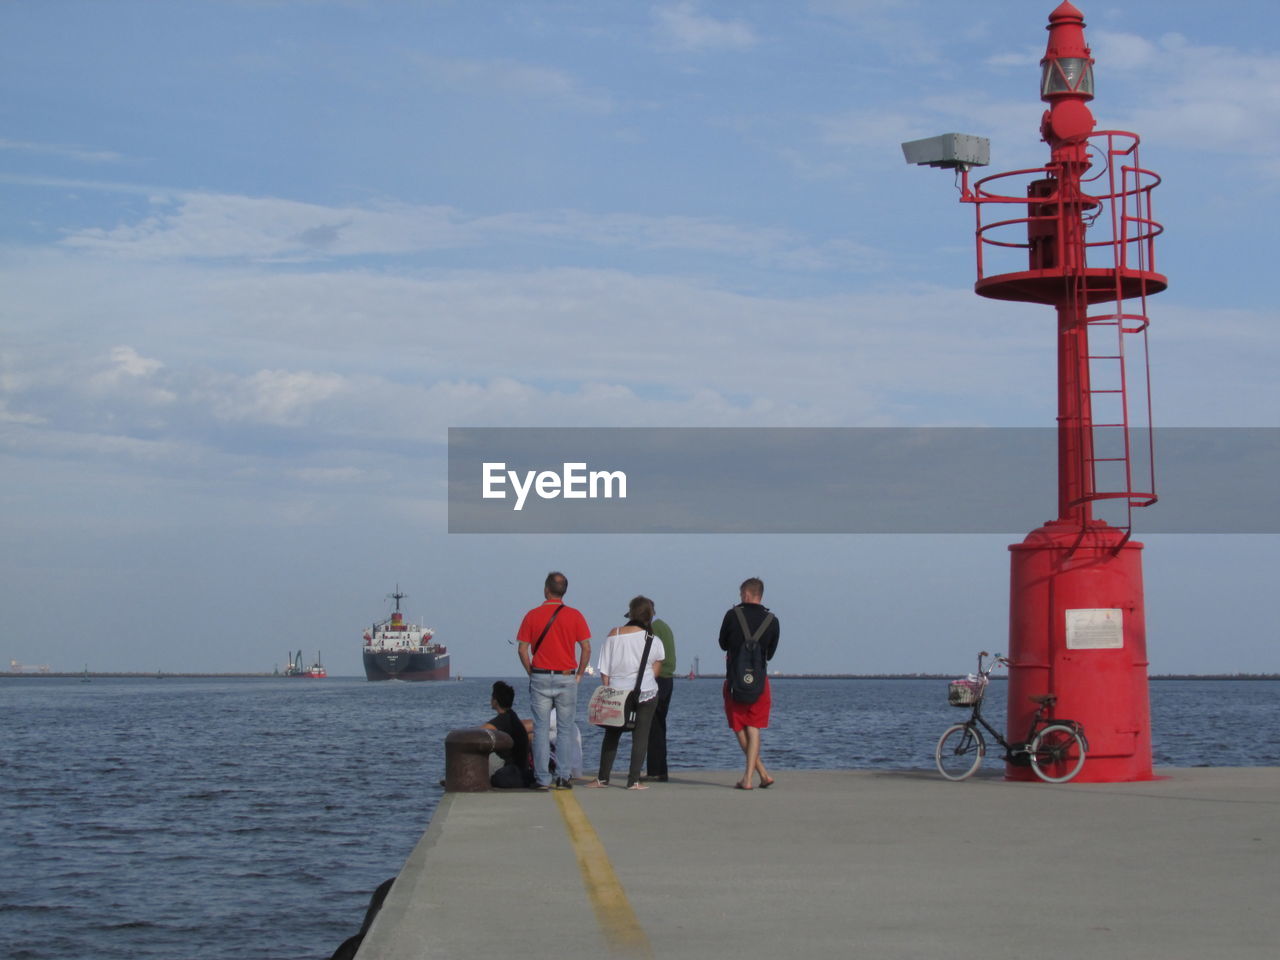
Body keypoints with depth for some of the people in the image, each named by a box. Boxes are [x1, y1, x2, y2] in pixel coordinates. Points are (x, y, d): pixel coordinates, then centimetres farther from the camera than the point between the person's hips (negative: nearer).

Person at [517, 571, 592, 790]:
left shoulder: (532, 615, -1)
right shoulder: (574, 616, -1)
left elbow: (522, 649, -3)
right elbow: (586, 648, -3)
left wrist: (531, 673, 8)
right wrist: (579, 674, 7)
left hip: (540, 678, 0)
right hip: (567, 678, 0)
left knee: (541, 729, 3)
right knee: (566, 729, 7)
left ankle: (542, 779, 0)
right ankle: (564, 778, 6)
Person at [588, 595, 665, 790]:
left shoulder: (614, 635, -2)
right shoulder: (653, 641, -5)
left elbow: (604, 669, -1)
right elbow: (655, 670, 3)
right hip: (645, 694, -2)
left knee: (611, 735, 14)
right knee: (640, 736, 3)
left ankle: (603, 778, 16)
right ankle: (634, 780, -3)